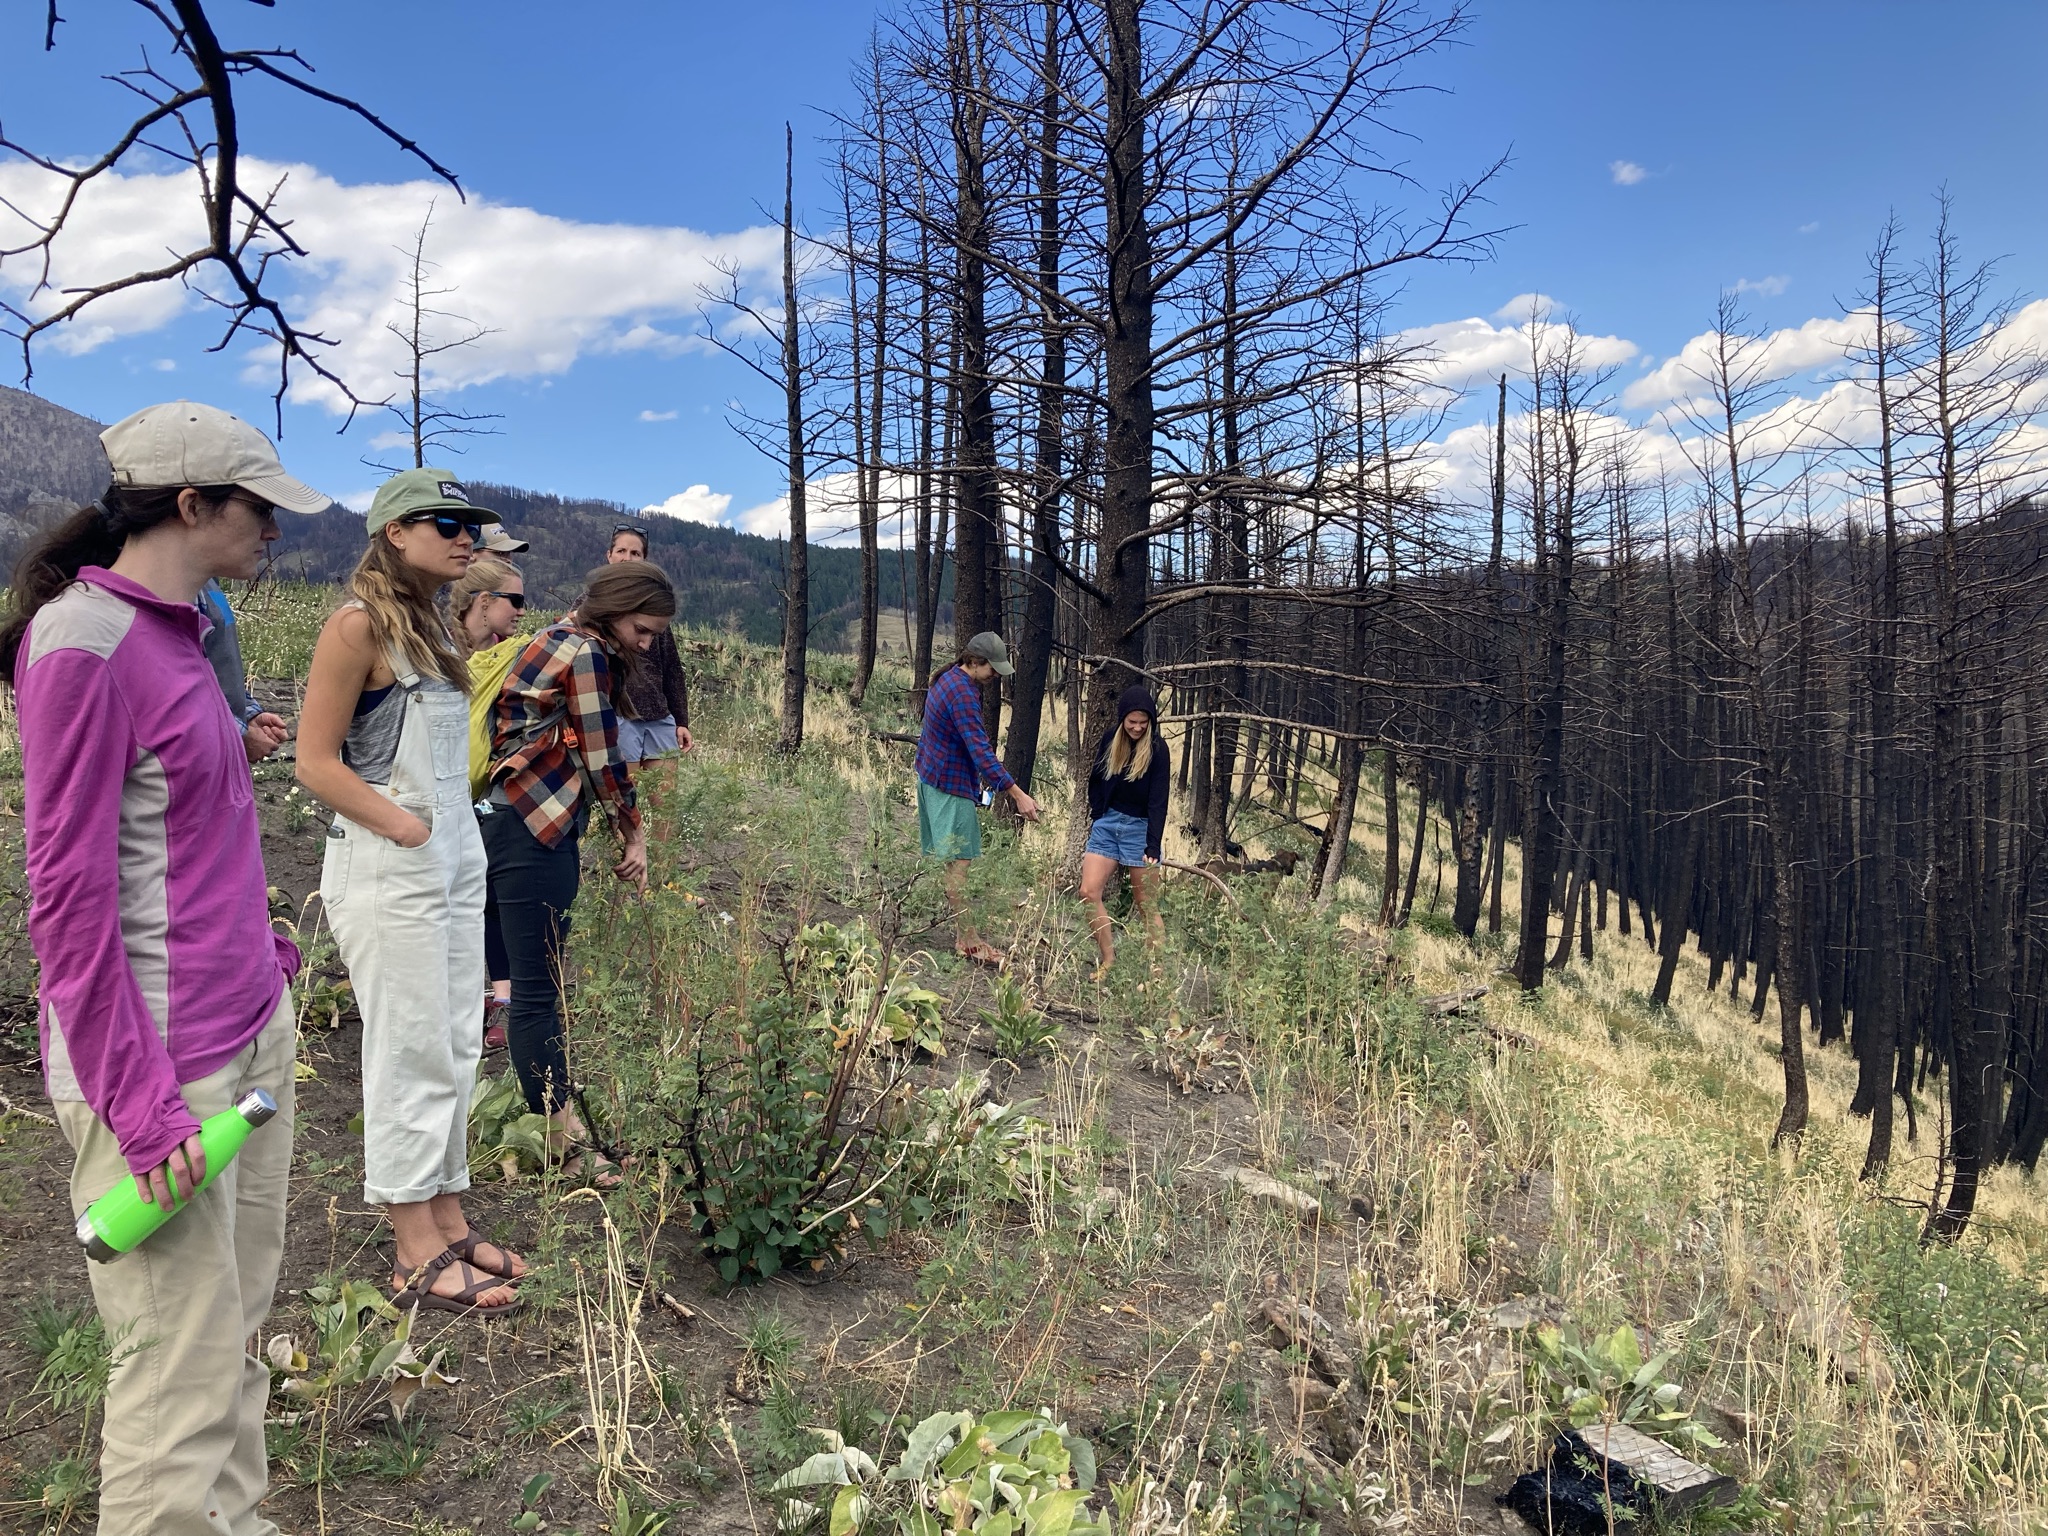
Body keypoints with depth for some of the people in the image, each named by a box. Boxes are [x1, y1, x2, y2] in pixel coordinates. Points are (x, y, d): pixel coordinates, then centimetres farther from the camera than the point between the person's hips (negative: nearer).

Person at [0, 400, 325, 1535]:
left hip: (252, 1034, 8)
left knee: (239, 1333, 16)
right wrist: (140, 1103, -16)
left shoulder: (174, 631, 10)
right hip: (164, 1056, -8)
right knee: (183, 1374, 2)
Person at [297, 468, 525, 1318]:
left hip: (455, 861, 8)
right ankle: (418, 1256, 10)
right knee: (412, 1055, -1)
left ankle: (448, 1225, 23)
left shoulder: (431, 624, 14)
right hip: (387, 870, -8)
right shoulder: (358, 624, -11)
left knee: (457, 1049, 12)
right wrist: (408, 829, -17)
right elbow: (317, 761, -13)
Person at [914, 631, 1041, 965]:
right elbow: (980, 749, -28)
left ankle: (961, 929, 16)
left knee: (953, 859, 11)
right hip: (951, 784, -10)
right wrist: (1017, 794, -30)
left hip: (932, 774, 10)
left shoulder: (948, 678, 10)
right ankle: (969, 942, -6)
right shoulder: (963, 692, -22)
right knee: (959, 862, -8)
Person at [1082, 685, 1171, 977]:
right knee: (1089, 892, -7)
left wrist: (1152, 846, -23)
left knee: (1146, 906, -2)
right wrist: (1098, 814, 4)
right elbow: (1096, 780, 15)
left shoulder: (1157, 750, -11)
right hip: (1107, 824, 4)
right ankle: (1108, 959, 2)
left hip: (1139, 828, -4)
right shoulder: (1110, 739, 2)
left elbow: (1158, 801, -16)